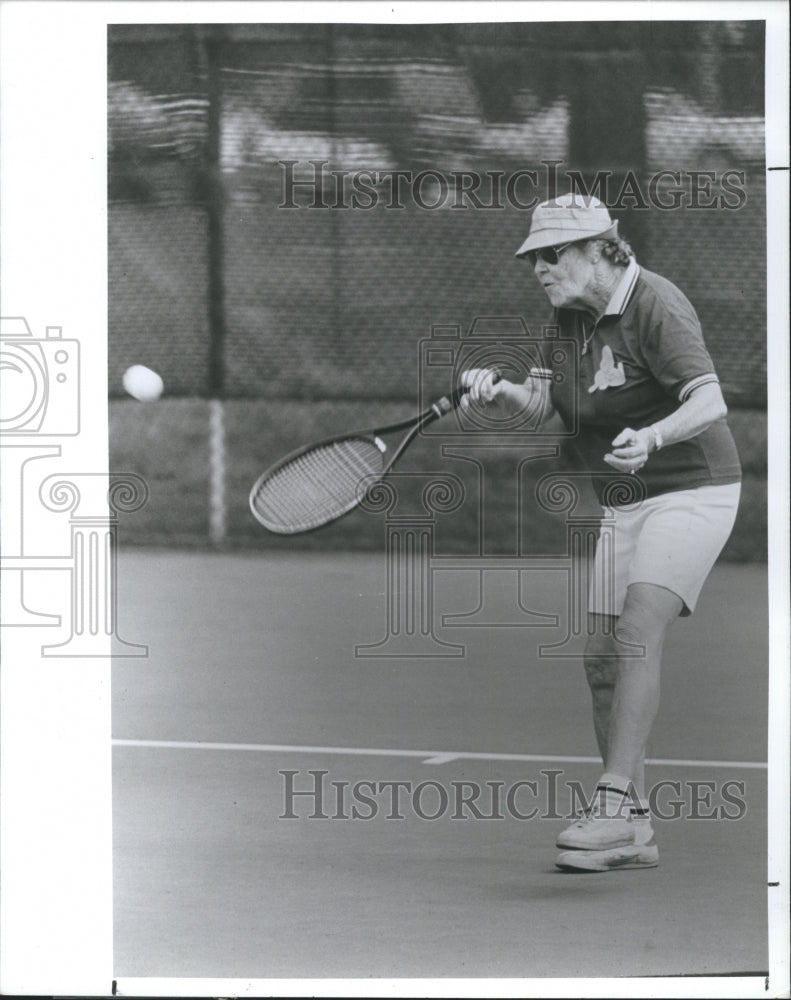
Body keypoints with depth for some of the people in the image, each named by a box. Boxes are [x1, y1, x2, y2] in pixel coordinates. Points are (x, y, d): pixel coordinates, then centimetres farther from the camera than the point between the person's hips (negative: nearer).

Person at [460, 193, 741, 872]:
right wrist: (495, 391, -20)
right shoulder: (571, 318, 7)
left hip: (692, 491, -8)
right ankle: (634, 833, 10)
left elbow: (709, 402, -28)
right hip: (625, 505, 8)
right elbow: (540, 400, 1)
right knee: (603, 657, 3)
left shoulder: (655, 306, -18)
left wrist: (651, 438, -46)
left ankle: (614, 803, -30)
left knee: (638, 630, -25)